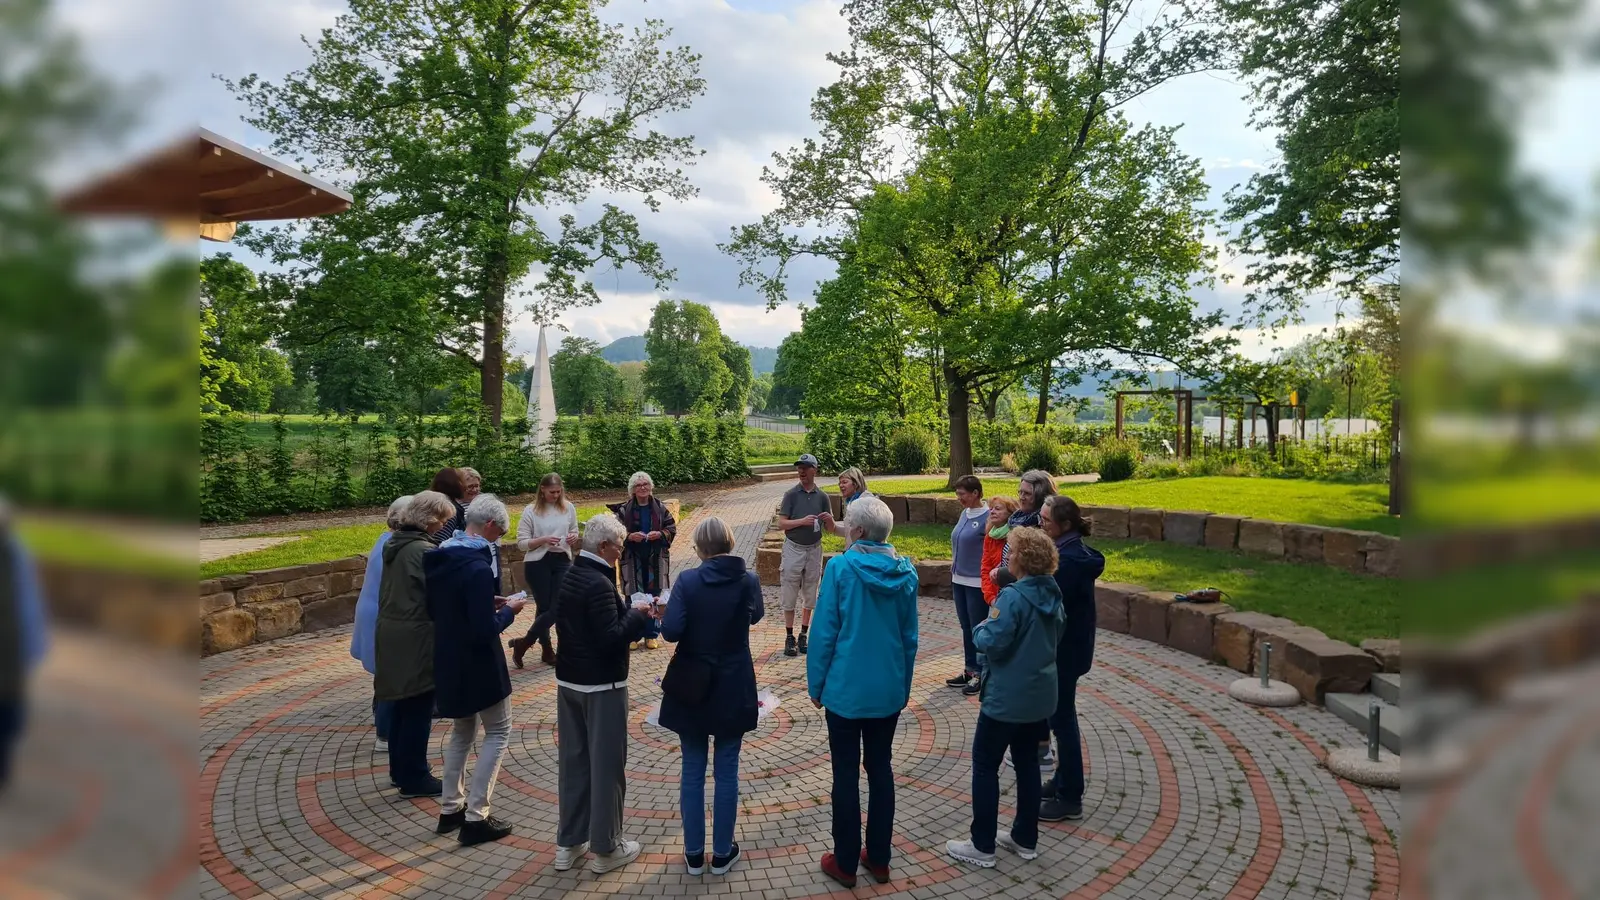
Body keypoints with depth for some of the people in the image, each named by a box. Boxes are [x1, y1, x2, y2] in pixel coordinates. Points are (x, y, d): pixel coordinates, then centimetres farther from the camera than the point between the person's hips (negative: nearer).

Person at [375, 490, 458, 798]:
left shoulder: (395, 544, 9)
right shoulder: (423, 550, -20)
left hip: (392, 634, 9)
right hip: (416, 639, -9)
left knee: (403, 705, 19)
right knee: (418, 709, 1)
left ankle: (400, 770, 30)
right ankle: (414, 778, 10)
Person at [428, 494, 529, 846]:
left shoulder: (439, 558, 1)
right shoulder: (478, 568, -25)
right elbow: (486, 631, -26)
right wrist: (508, 611, -8)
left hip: (448, 660, 8)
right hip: (477, 663, -8)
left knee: (461, 731, 22)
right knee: (497, 732, 6)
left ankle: (451, 809, 29)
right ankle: (476, 817, 6)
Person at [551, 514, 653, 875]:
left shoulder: (567, 577, 7)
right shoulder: (599, 584, -22)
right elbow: (610, 639, -23)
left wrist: (627, 612, 10)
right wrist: (638, 614, -11)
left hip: (568, 680, 9)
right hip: (601, 686, -9)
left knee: (572, 760, 15)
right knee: (606, 765, 3)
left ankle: (569, 843, 24)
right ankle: (606, 848, 13)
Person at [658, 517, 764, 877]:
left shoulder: (687, 580, -13)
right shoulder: (748, 580, -6)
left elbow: (671, 631, -21)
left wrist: (695, 626, 0)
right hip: (733, 690, 1)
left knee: (692, 773, 12)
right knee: (727, 773, 11)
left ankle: (694, 854, 21)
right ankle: (722, 854, 21)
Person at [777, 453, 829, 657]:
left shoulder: (822, 496, 1)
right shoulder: (791, 494, -6)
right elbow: (781, 523, -9)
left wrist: (828, 518, -17)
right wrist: (802, 521, -23)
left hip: (814, 549, 3)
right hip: (794, 548, -3)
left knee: (809, 594, 10)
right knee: (790, 594, 1)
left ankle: (804, 635, 22)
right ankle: (789, 637, 10)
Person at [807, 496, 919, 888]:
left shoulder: (841, 567, -15)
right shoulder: (905, 571, -1)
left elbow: (824, 632, -12)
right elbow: (910, 636, 6)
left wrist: (815, 683, -1)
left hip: (846, 687, -4)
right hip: (889, 688, 4)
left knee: (846, 774, 7)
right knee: (880, 768, 15)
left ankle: (845, 863, 17)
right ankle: (879, 858, 24)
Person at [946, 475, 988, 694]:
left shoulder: (987, 518, -15)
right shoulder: (964, 514, 7)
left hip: (977, 583, -8)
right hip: (959, 580, 8)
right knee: (966, 627, 15)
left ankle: (982, 674, 14)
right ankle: (970, 670, 26)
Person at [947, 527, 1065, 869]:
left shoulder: (1013, 596, -23)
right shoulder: (1052, 594, 3)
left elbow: (991, 642, -24)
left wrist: (980, 628, -5)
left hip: (1007, 698, -8)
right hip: (1040, 695, 8)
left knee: (985, 766, 5)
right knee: (1027, 764, 18)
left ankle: (983, 846, 11)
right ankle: (1026, 839, 28)